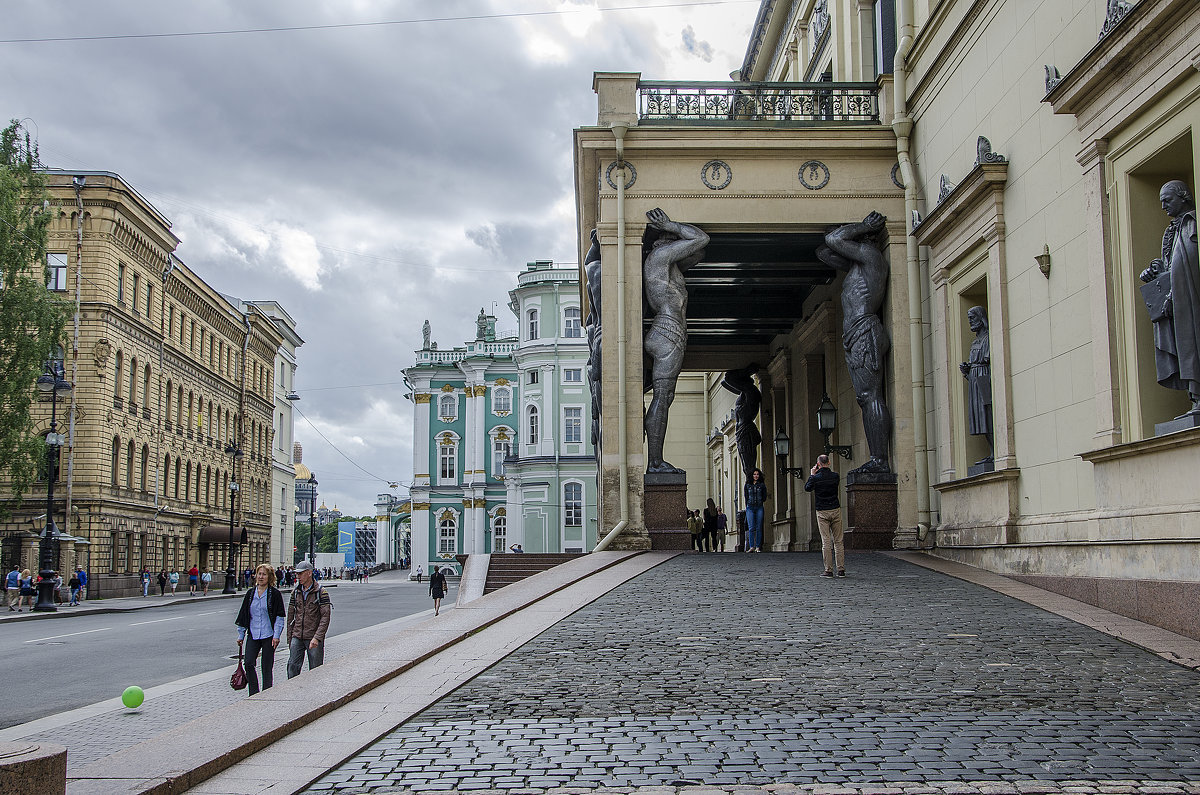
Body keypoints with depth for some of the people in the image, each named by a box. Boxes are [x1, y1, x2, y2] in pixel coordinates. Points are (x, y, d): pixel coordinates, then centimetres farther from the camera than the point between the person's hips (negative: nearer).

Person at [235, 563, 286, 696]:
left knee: (267, 666, 2)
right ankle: (253, 694, 5)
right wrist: (241, 635, 13)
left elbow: (279, 616, -4)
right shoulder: (250, 593, 9)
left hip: (268, 635, -3)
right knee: (249, 663, -8)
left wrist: (276, 636, -11)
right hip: (253, 634, 3)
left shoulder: (275, 594, -3)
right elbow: (243, 615, 15)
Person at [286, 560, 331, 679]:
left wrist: (317, 638, -20)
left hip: (314, 638, -4)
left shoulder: (321, 592, -6)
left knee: (315, 671, 2)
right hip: (297, 637, 4)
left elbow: (325, 617, -11)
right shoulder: (296, 592, 10)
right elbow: (290, 616, 15)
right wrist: (290, 639, 12)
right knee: (292, 667, -6)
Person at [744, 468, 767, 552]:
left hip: (759, 507, 0)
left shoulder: (762, 485, 8)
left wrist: (759, 501, 2)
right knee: (751, 528, -6)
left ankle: (758, 547, 0)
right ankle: (751, 547, -6)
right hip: (750, 507, 0)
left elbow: (764, 498, 11)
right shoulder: (748, 485, 9)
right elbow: (746, 497, 10)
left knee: (758, 528, -2)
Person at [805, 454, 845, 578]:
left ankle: (828, 570, -3)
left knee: (826, 542, -2)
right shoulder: (835, 476, -1)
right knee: (838, 541, 6)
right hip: (836, 510, 2)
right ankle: (841, 569, 5)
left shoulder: (816, 478, -8)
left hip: (822, 512, -2)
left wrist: (812, 475, 15)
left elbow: (807, 488, 8)